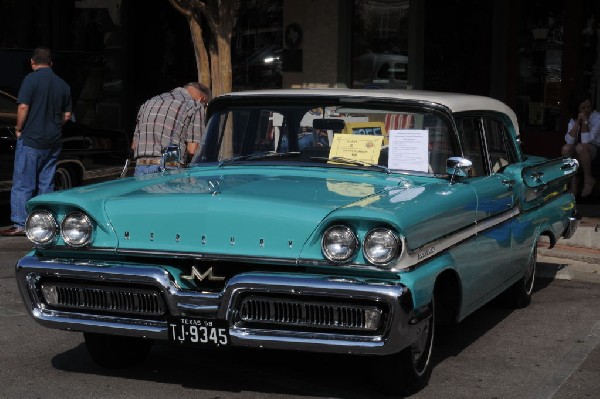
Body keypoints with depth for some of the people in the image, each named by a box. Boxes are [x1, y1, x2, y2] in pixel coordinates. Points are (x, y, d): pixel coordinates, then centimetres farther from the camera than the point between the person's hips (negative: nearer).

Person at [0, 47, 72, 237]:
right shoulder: (62, 84, 9)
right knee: (46, 184, 11)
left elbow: (23, 107, -16)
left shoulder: (31, 79, -9)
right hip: (54, 142, 6)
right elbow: (67, 115, 13)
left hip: (31, 140, -6)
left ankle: (20, 224, -5)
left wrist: (19, 129, -3)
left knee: (22, 185, -2)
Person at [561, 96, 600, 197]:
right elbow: (569, 141, -17)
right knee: (566, 148, -28)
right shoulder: (573, 120, -1)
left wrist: (585, 121, -25)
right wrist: (578, 122, -21)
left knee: (580, 147, -36)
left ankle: (588, 179, -19)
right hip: (578, 152, 4)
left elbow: (586, 140, -25)